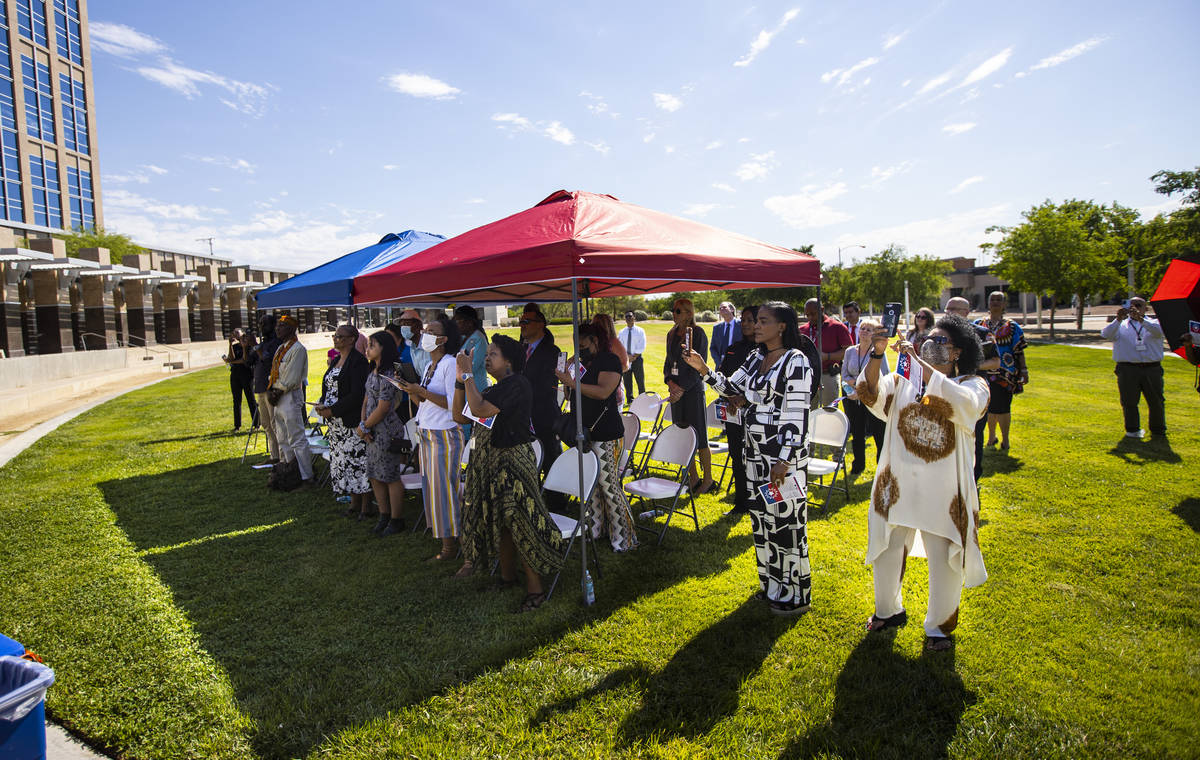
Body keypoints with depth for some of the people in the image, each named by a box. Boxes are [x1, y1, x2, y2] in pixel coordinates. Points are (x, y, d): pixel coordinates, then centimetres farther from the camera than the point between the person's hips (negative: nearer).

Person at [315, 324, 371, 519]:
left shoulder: (358, 361, -12)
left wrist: (333, 410, -17)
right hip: (336, 423, 9)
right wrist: (322, 405, 0)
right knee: (342, 460, 12)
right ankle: (354, 502, 22)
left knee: (357, 460, -4)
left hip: (353, 421, -9)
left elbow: (358, 394, -19)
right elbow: (328, 387, 20)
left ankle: (364, 505, 5)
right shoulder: (337, 360, 16)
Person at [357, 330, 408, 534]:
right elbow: (366, 400, 14)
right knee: (374, 476, 16)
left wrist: (363, 427, -9)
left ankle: (396, 520, 14)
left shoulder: (388, 374, -17)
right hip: (373, 433, 10)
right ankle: (384, 515, 29)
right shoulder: (373, 372, 12)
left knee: (390, 477, 1)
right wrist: (362, 424, 0)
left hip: (387, 432, -10)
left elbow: (382, 408, -19)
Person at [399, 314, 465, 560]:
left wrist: (422, 391, -18)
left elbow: (453, 404, -19)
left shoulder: (450, 364, -13)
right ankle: (443, 537, 23)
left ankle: (450, 545, 9)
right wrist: (411, 391, -1)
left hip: (445, 435, -9)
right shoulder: (430, 366, 14)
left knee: (443, 488, -2)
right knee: (431, 487, 12)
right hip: (426, 433, 9)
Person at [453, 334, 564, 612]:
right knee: (500, 522, 17)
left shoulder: (516, 384, -17)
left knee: (519, 523, -4)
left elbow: (479, 409, -28)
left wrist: (468, 374, -20)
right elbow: (459, 411, 13)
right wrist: (461, 379, 2)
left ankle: (534, 588, 7)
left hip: (512, 461, -9)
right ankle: (507, 577, 33)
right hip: (490, 459, 9)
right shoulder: (496, 387, 12)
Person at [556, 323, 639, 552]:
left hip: (606, 435, -8)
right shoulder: (584, 363, 16)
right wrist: (568, 386, 3)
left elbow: (603, 392, -23)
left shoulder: (609, 360, -9)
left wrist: (573, 383, -23)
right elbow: (574, 397, 23)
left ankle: (623, 537, 5)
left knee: (609, 485, -6)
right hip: (584, 432, 8)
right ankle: (596, 528, 27)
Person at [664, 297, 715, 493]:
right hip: (676, 389, 7)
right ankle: (693, 479, 21)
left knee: (699, 437, -1)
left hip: (693, 389, -7)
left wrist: (682, 389, -16)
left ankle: (708, 480, 12)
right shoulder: (672, 335, 13)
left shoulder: (698, 334, -8)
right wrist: (669, 381, -3)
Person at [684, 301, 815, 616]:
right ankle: (771, 585, 33)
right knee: (760, 516, 16)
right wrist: (704, 370, -4)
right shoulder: (756, 357, 11)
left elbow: (798, 414, -18)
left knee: (786, 519, 1)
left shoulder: (796, 361, -14)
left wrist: (785, 460, -22)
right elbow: (732, 388, 11)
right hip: (755, 451, 8)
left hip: (784, 453, -8)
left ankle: (794, 595, 18)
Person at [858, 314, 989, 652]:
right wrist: (877, 354, -26)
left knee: (944, 561, 9)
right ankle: (888, 611, 40)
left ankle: (939, 626, 33)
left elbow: (961, 403, -26)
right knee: (886, 551, 16)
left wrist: (919, 362, -27)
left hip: (943, 490, -2)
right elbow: (872, 394, -13)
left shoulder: (972, 384, -3)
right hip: (897, 484, 3)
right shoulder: (903, 380, 4)